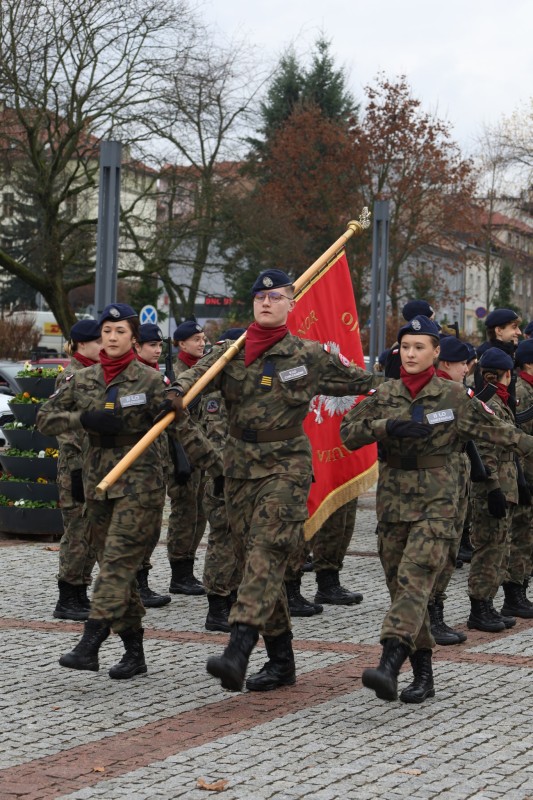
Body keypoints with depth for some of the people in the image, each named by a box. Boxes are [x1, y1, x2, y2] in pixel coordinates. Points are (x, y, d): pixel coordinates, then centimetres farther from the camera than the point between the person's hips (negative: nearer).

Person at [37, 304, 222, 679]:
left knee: (118, 561, -15)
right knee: (117, 567, 7)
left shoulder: (149, 380, -4)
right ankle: (134, 652, 13)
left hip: (140, 481, -5)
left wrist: (218, 465, -12)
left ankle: (90, 644, -22)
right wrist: (83, 419, -10)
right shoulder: (83, 380, 8)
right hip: (99, 479, 5)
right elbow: (45, 418, 7)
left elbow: (182, 426, -6)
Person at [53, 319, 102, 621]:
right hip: (78, 466, -8)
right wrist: (76, 469, -20)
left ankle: (80, 595, 17)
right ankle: (67, 600, 1)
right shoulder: (70, 377, -11)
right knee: (78, 532, -5)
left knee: (93, 533, 10)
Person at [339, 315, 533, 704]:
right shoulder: (383, 395, 8)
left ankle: (389, 666, -31)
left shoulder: (454, 396, 1)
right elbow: (347, 433, 2)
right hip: (393, 499, 4)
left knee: (415, 579, -19)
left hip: (436, 501, -4)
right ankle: (424, 675, 15)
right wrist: (385, 427, -13)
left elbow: (497, 430, 8)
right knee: (400, 585, 5)